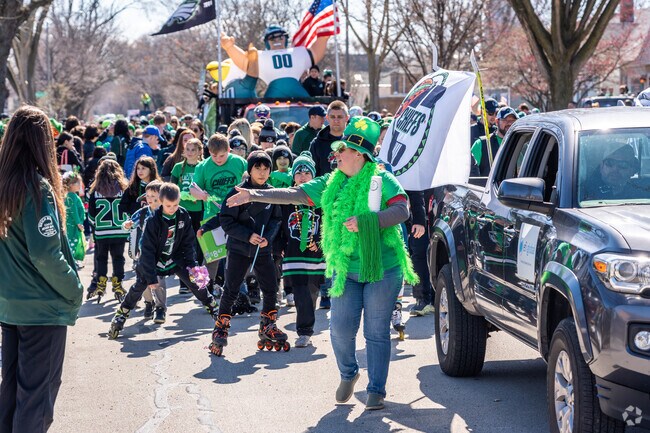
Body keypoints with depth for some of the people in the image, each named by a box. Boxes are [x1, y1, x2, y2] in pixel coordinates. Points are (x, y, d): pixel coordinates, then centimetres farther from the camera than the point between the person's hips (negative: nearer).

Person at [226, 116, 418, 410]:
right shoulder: (331, 184, 11)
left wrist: (364, 222, -27)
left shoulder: (383, 181, -6)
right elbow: (296, 194, 9)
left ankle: (377, 390, 12)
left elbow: (401, 211, -19)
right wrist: (254, 196, 2)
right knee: (341, 328, 1)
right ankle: (348, 374, 29)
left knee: (377, 333, 1)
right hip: (345, 270, 5)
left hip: (382, 268, -4)